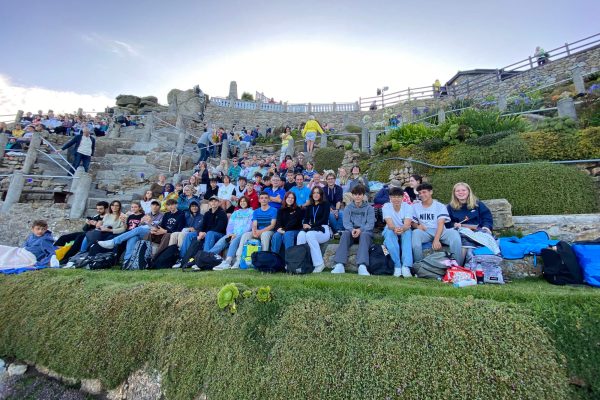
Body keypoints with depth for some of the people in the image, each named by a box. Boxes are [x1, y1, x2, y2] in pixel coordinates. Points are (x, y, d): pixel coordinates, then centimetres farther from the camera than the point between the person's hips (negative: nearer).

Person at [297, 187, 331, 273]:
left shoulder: (326, 204, 8)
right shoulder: (309, 207, 23)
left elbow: (324, 219, -5)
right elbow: (306, 219, 13)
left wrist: (311, 225, -15)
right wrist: (305, 224, -12)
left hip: (323, 229, -4)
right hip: (311, 229, 4)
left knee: (309, 234, -35)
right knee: (301, 234, -30)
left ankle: (319, 263, -30)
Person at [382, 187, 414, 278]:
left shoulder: (408, 207, -11)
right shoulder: (386, 206, -12)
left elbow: (407, 225, -25)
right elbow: (390, 224, -24)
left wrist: (402, 229, -50)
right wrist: (395, 229, -49)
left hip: (404, 231, 1)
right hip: (391, 230, 0)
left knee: (408, 232, -34)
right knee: (389, 232, -35)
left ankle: (406, 266, -40)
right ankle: (397, 266, -34)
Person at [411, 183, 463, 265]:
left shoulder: (440, 206, 6)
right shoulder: (415, 206, 13)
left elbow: (441, 223, -8)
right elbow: (413, 222, 13)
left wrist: (436, 239, -24)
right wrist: (417, 226, -15)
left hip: (440, 231, 0)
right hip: (425, 232, 1)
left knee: (454, 233, -31)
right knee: (416, 233, -34)